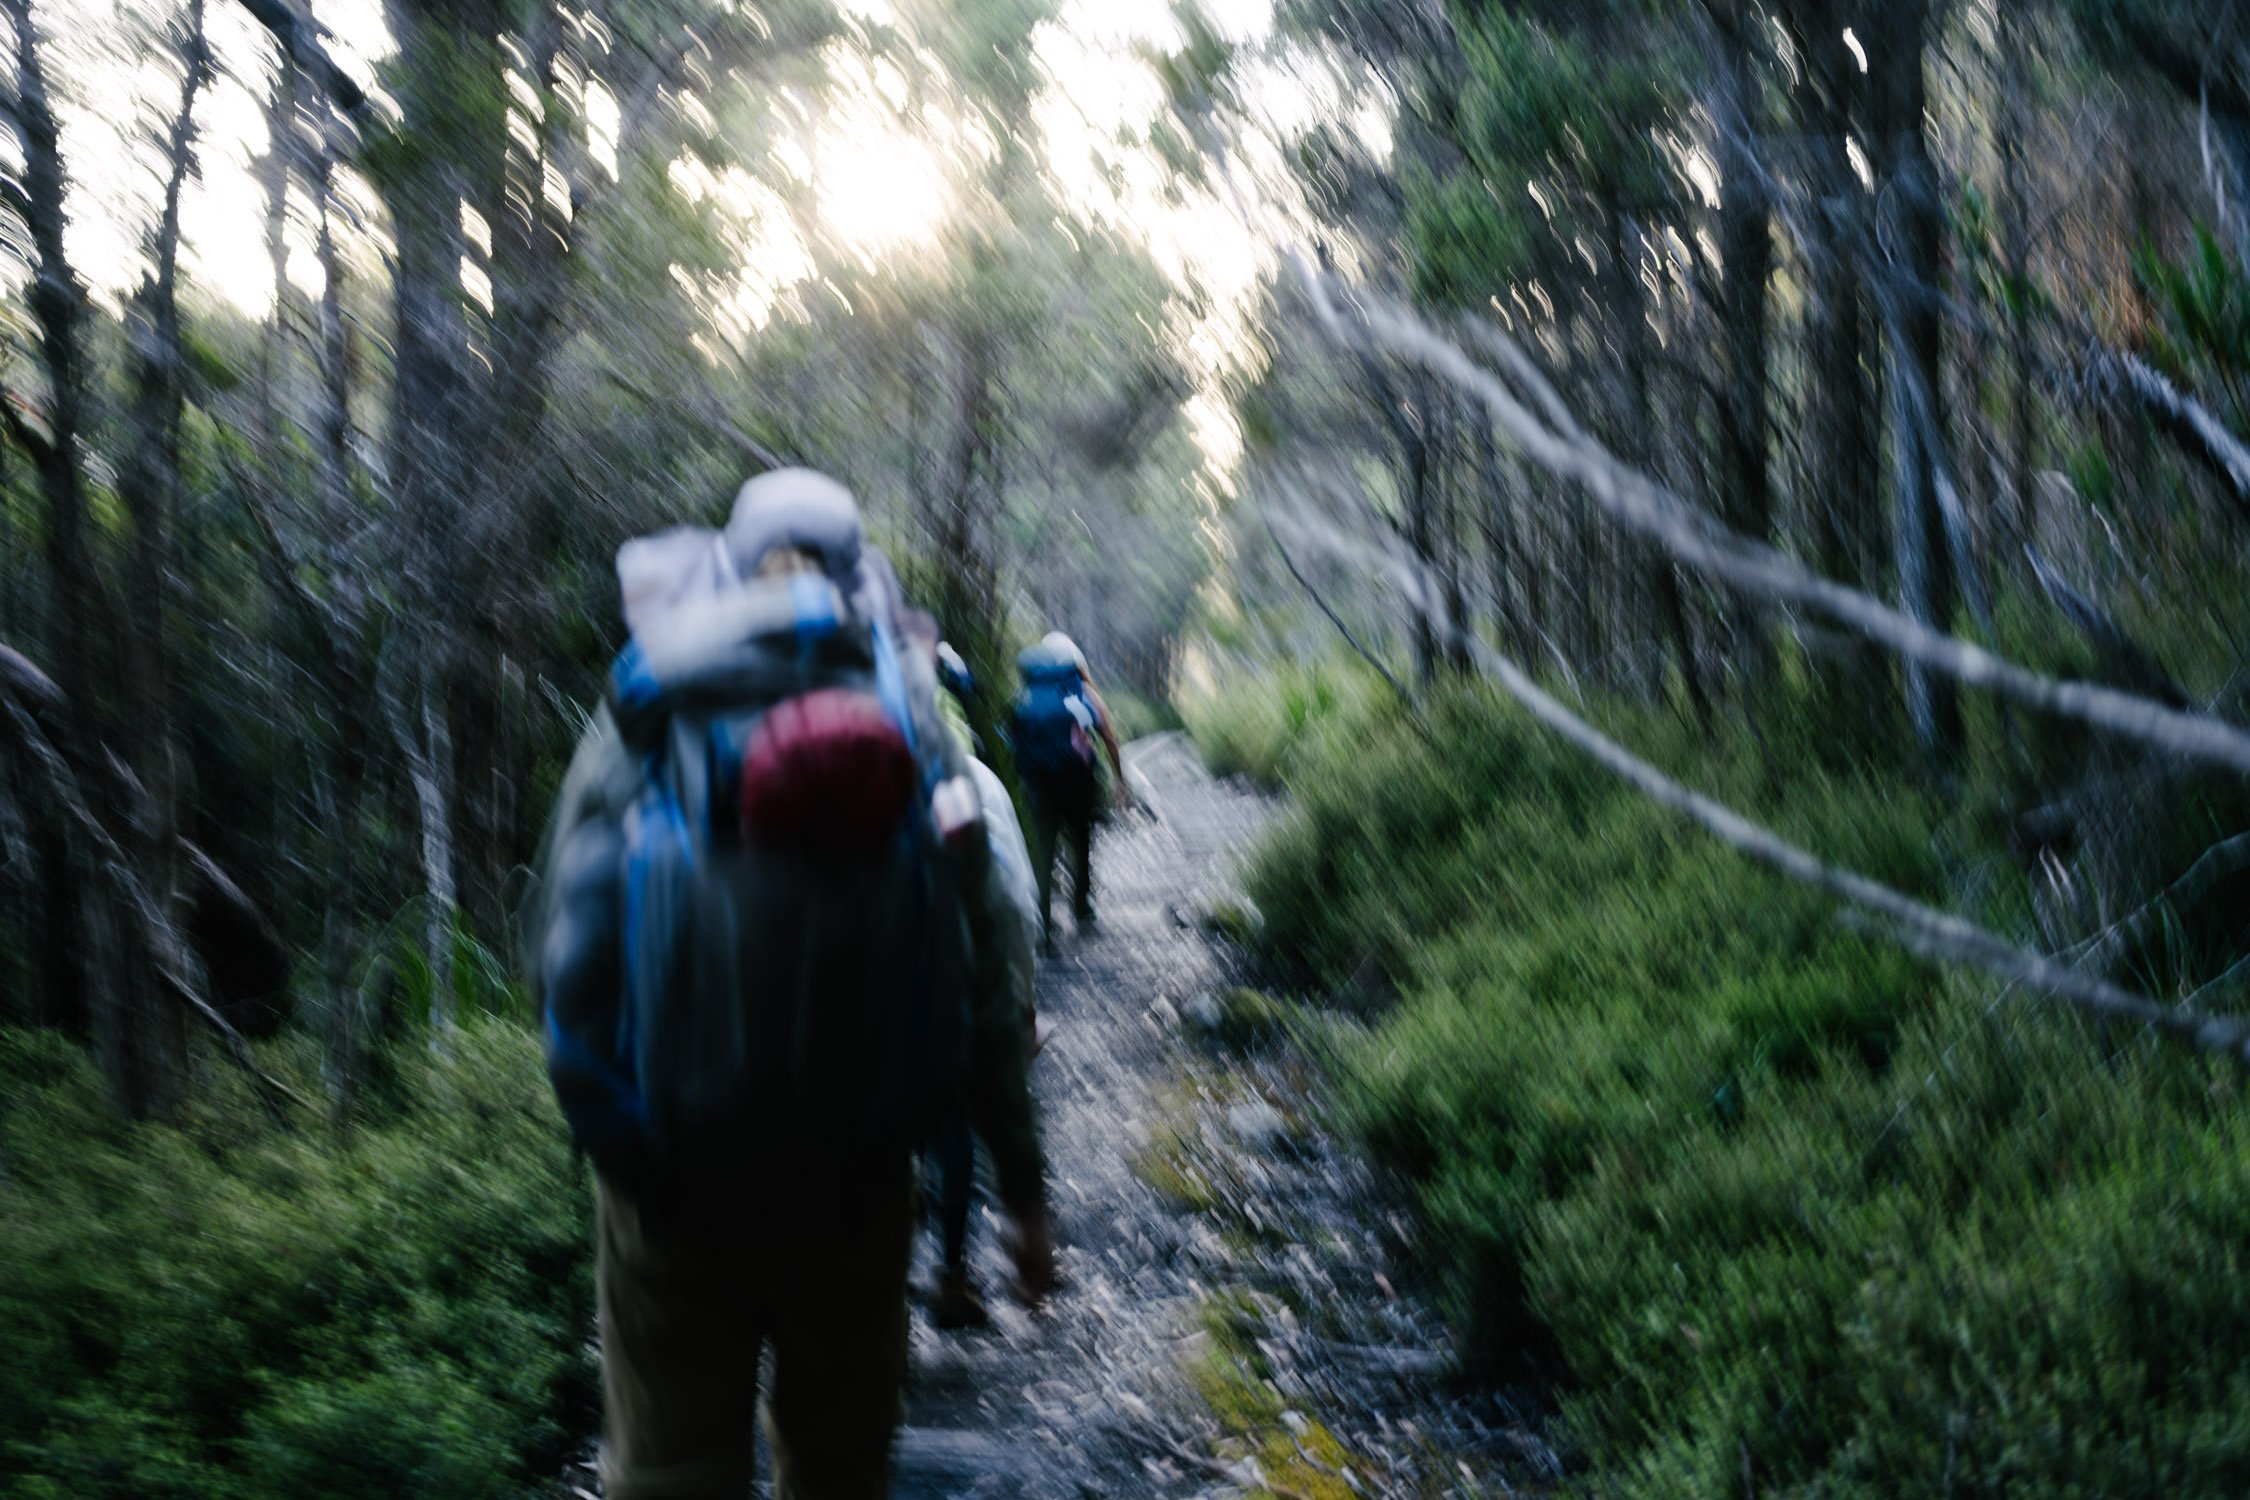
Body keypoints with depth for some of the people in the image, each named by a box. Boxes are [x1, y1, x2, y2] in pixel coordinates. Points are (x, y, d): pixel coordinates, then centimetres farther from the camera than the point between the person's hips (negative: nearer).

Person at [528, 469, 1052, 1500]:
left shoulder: (638, 729, -3)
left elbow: (561, 958, -6)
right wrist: (1023, 1186, 7)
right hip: (856, 1183, 1)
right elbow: (981, 978, 0)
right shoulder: (907, 726, -1)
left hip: (671, 1187, -1)